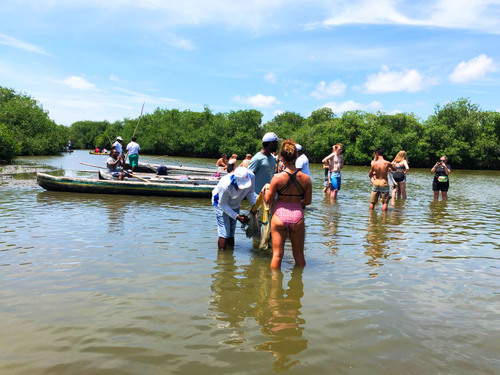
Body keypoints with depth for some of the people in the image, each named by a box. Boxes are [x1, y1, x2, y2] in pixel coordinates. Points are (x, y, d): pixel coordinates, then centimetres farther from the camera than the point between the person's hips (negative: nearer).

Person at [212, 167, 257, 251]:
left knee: (231, 233, 9)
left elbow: (250, 193, -7)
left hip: (235, 205, 5)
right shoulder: (225, 185, -41)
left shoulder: (251, 177, -27)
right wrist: (237, 216, -28)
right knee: (224, 234, -10)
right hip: (221, 204, -5)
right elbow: (222, 204, -26)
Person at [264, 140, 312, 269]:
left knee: (277, 254, 8)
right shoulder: (306, 178, -6)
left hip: (279, 215, -2)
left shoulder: (277, 178, -12)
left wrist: (266, 189, 15)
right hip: (297, 215, 2)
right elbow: (308, 201, 2)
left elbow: (268, 200, -5)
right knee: (299, 255, 17)